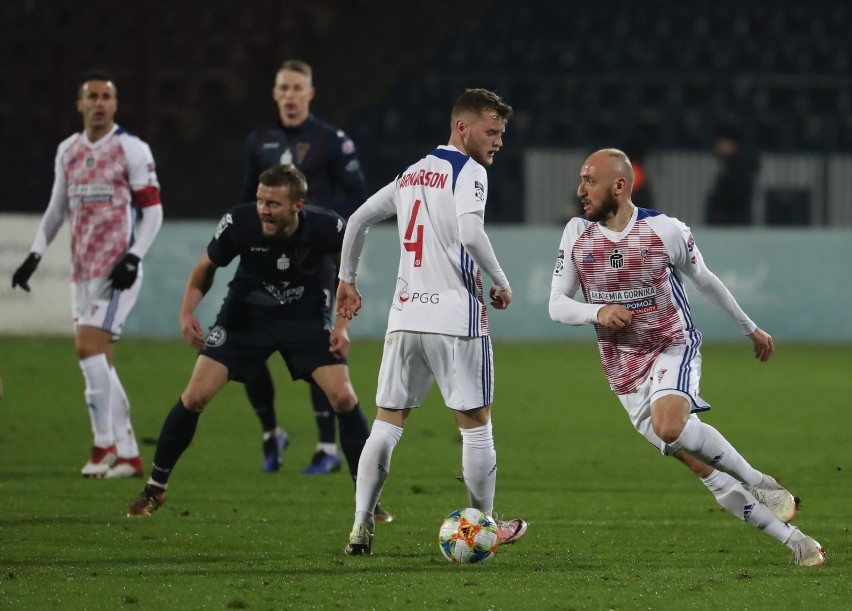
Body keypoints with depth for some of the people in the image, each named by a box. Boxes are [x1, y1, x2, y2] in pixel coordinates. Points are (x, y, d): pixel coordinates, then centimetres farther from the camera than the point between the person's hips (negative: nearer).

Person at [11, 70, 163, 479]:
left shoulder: (132, 150, -5)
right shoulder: (68, 151, 13)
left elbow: (152, 211, -6)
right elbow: (57, 210, 22)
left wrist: (132, 257, -16)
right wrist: (35, 255, 15)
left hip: (116, 271, -7)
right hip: (82, 270, 7)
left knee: (89, 347, -17)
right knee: (97, 362, 6)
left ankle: (105, 445, -11)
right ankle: (128, 455, 10)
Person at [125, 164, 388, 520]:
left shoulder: (325, 227, -26)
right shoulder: (239, 223, -26)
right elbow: (206, 267, -5)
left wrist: (342, 325, -10)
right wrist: (187, 311, -17)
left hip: (305, 317, 0)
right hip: (245, 315, 0)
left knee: (343, 397, -13)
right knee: (195, 396, -8)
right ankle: (155, 489, 9)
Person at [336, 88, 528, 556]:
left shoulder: (412, 175, 18)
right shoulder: (468, 171, -5)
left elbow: (358, 219, 25)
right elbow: (470, 232, -21)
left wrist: (347, 281, 34)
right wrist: (501, 282, -9)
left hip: (405, 316, 6)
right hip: (455, 317, -6)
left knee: (387, 423, 7)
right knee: (475, 423, 5)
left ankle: (360, 528, 0)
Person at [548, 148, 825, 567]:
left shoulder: (665, 231, -11)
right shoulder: (577, 234, -3)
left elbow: (705, 281, 5)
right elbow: (557, 305, -3)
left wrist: (751, 329, 17)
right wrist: (597, 312, -24)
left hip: (673, 348, -3)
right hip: (625, 372, 3)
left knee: (670, 426, -35)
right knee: (703, 470, -3)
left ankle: (761, 483, -17)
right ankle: (793, 540, 5)